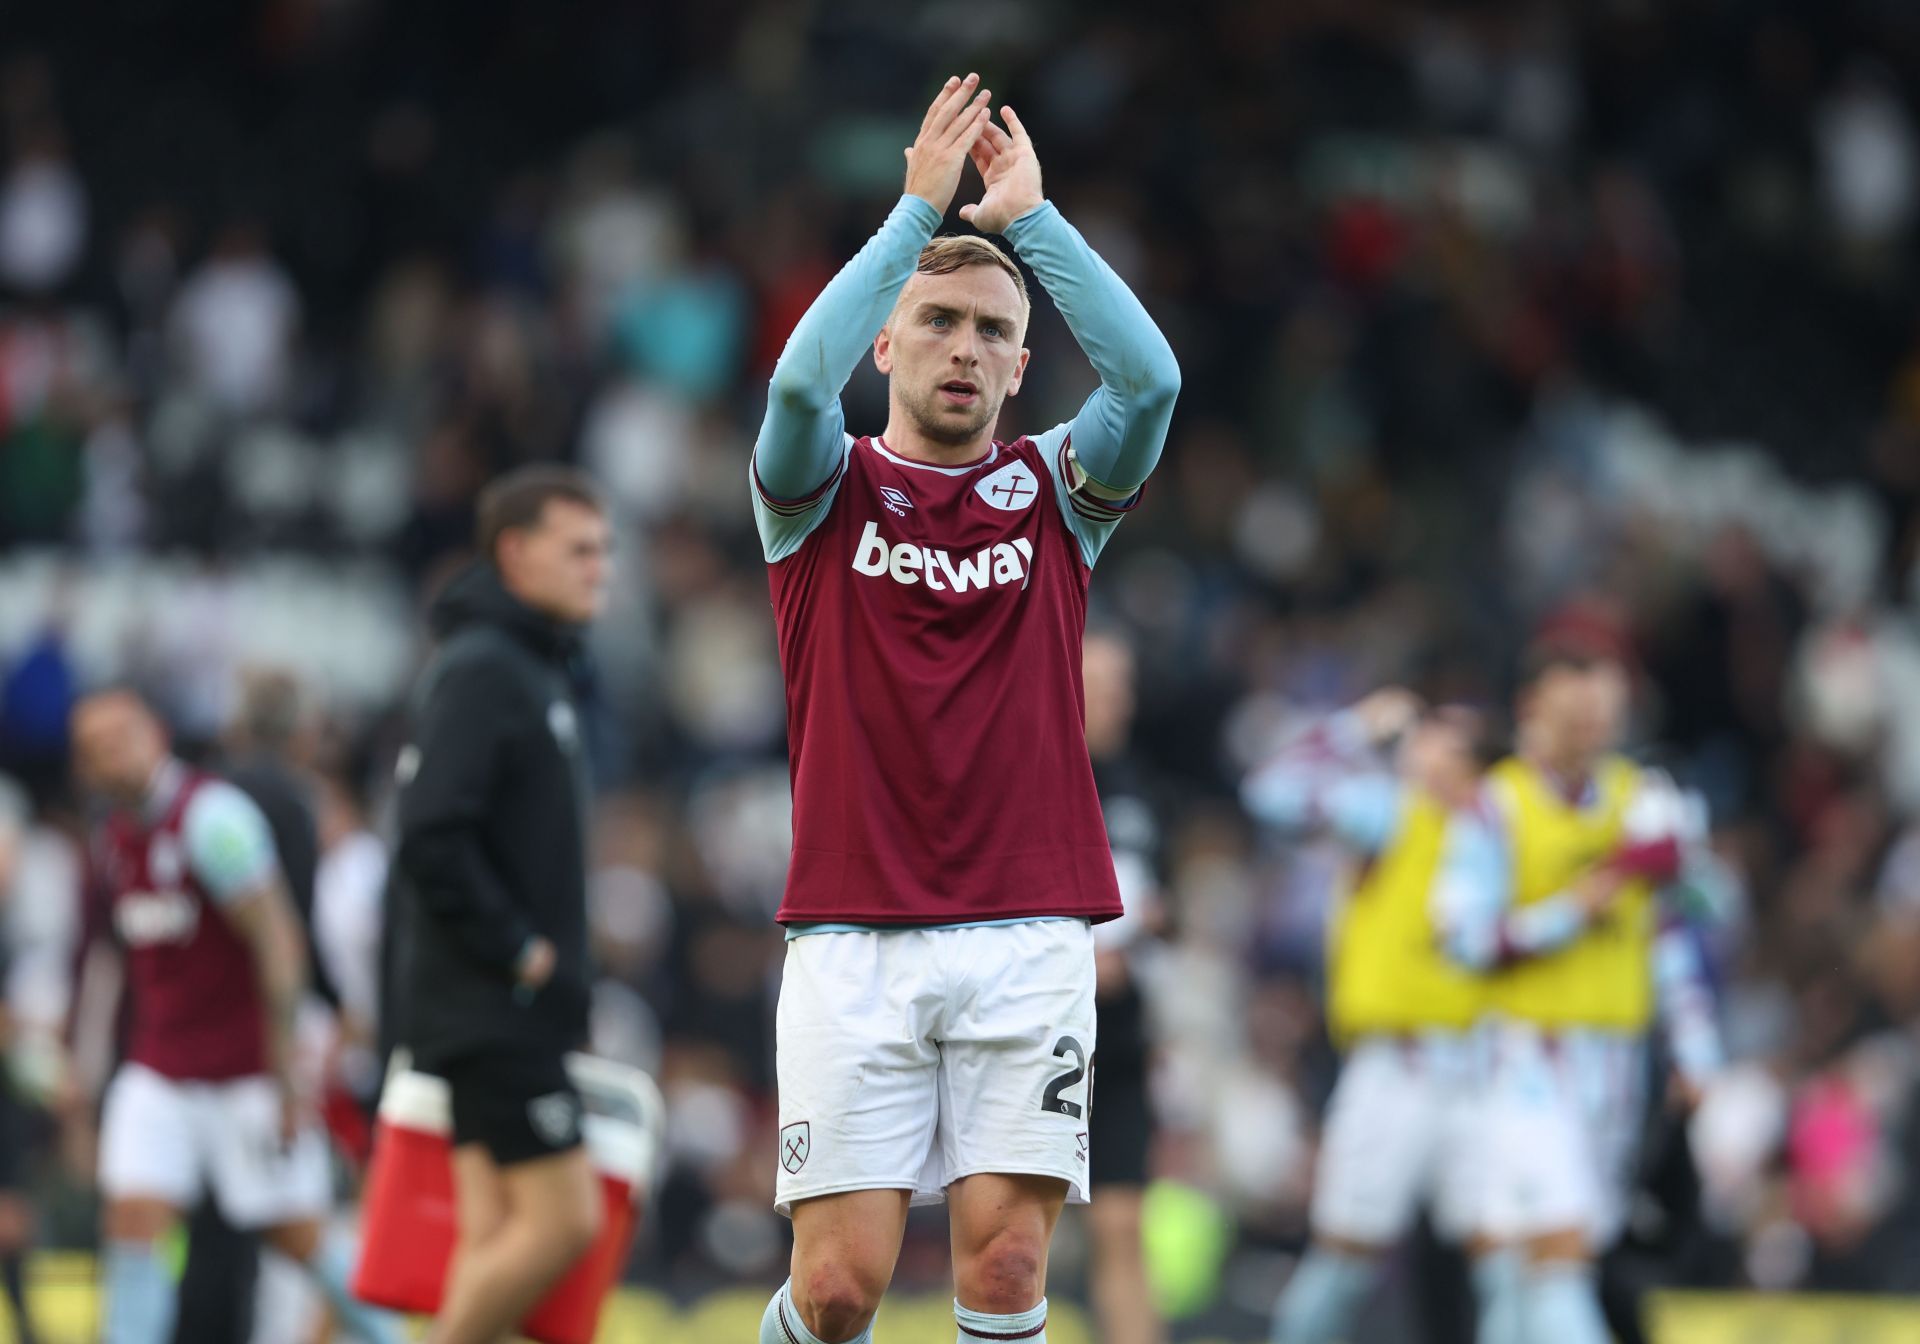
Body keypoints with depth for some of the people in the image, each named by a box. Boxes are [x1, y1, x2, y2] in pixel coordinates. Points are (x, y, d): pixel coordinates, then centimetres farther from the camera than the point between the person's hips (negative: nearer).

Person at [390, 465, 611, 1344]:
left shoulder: (538, 669, 18)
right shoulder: (480, 671, -14)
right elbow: (432, 838, -23)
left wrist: (556, 954, 13)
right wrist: (517, 949, -17)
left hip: (514, 1007, 10)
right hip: (495, 1007, -10)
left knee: (496, 1234, 7)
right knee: (561, 1220, -10)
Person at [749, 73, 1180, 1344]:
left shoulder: (1053, 492, 12)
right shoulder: (823, 489, 8)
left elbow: (1149, 380, -7)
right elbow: (801, 381, -15)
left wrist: (1028, 215, -5)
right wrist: (922, 207, -14)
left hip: (1028, 937, 1)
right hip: (853, 939, -1)